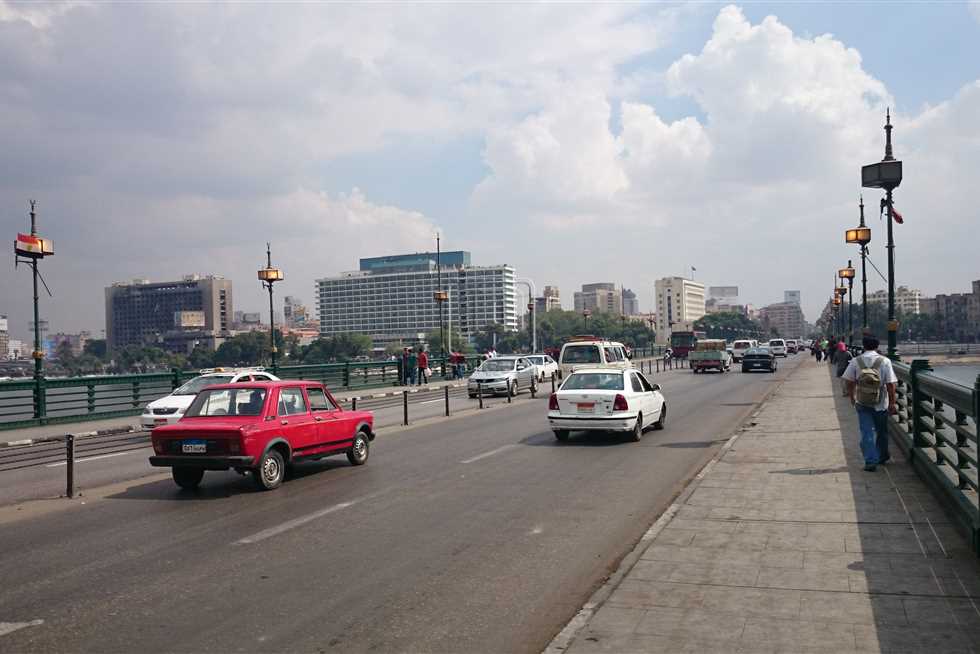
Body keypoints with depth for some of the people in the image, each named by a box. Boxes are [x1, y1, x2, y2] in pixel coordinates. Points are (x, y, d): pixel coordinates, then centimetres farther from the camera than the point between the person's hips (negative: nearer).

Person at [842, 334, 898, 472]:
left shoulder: (855, 361, -6)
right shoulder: (885, 361, -10)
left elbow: (850, 382, -1)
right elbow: (891, 384, -11)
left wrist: (852, 397, 15)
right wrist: (892, 403, -3)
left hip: (862, 403, 0)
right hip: (881, 403, 0)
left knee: (867, 432, 3)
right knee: (882, 431, 19)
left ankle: (870, 460, -4)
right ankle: (882, 456, 36)